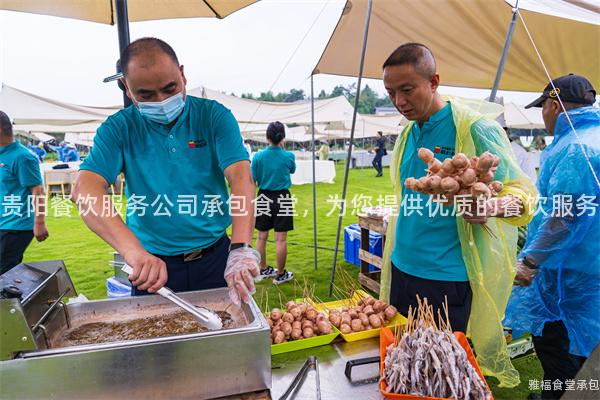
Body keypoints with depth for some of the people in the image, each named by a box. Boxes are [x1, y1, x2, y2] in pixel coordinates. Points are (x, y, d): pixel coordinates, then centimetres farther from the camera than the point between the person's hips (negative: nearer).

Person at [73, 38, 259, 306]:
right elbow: (85, 190, -19)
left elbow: (241, 178, -20)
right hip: (153, 265, 1)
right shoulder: (118, 129, -5)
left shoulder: (213, 116, -7)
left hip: (215, 258, 0)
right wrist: (133, 251, -36)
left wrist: (240, 249, -35)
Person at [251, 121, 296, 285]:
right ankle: (280, 274, 13)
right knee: (281, 239, 3)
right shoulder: (289, 156, -6)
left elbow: (252, 182, -1)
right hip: (282, 198, -2)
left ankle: (263, 269, 28)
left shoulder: (258, 156, -5)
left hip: (264, 198, 2)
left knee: (261, 236, 14)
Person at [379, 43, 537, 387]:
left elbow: (523, 191, -12)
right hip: (402, 269, 7)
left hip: (449, 280, -6)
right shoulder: (409, 134, 8)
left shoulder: (475, 129, -13)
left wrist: (494, 207, -35)